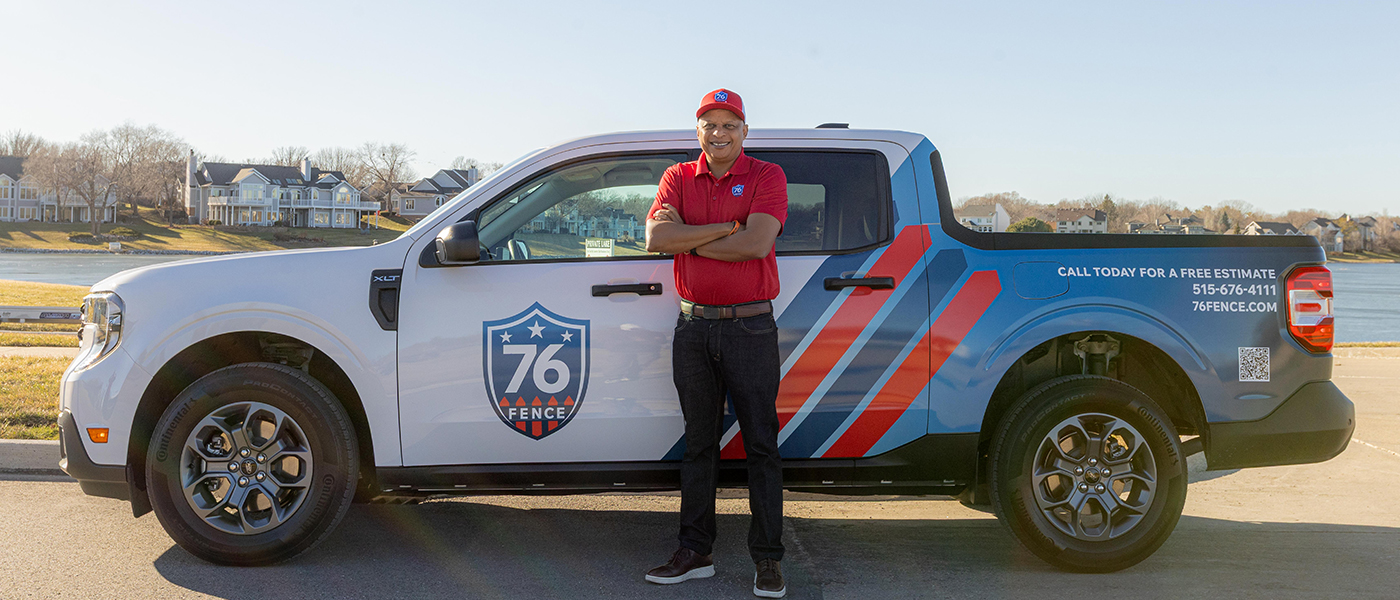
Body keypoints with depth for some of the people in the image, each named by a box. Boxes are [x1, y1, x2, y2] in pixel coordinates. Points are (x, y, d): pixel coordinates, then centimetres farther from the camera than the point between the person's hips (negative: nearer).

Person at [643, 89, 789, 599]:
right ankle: (695, 551, 20)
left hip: (750, 327, -3)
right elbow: (656, 237, -8)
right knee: (698, 442, 11)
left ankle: (767, 558, 10)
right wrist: (728, 227, -13)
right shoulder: (678, 178, 10)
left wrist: (686, 237, -9)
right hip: (693, 327, 4)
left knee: (760, 442, 1)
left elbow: (757, 243, -17)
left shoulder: (766, 176, 0)